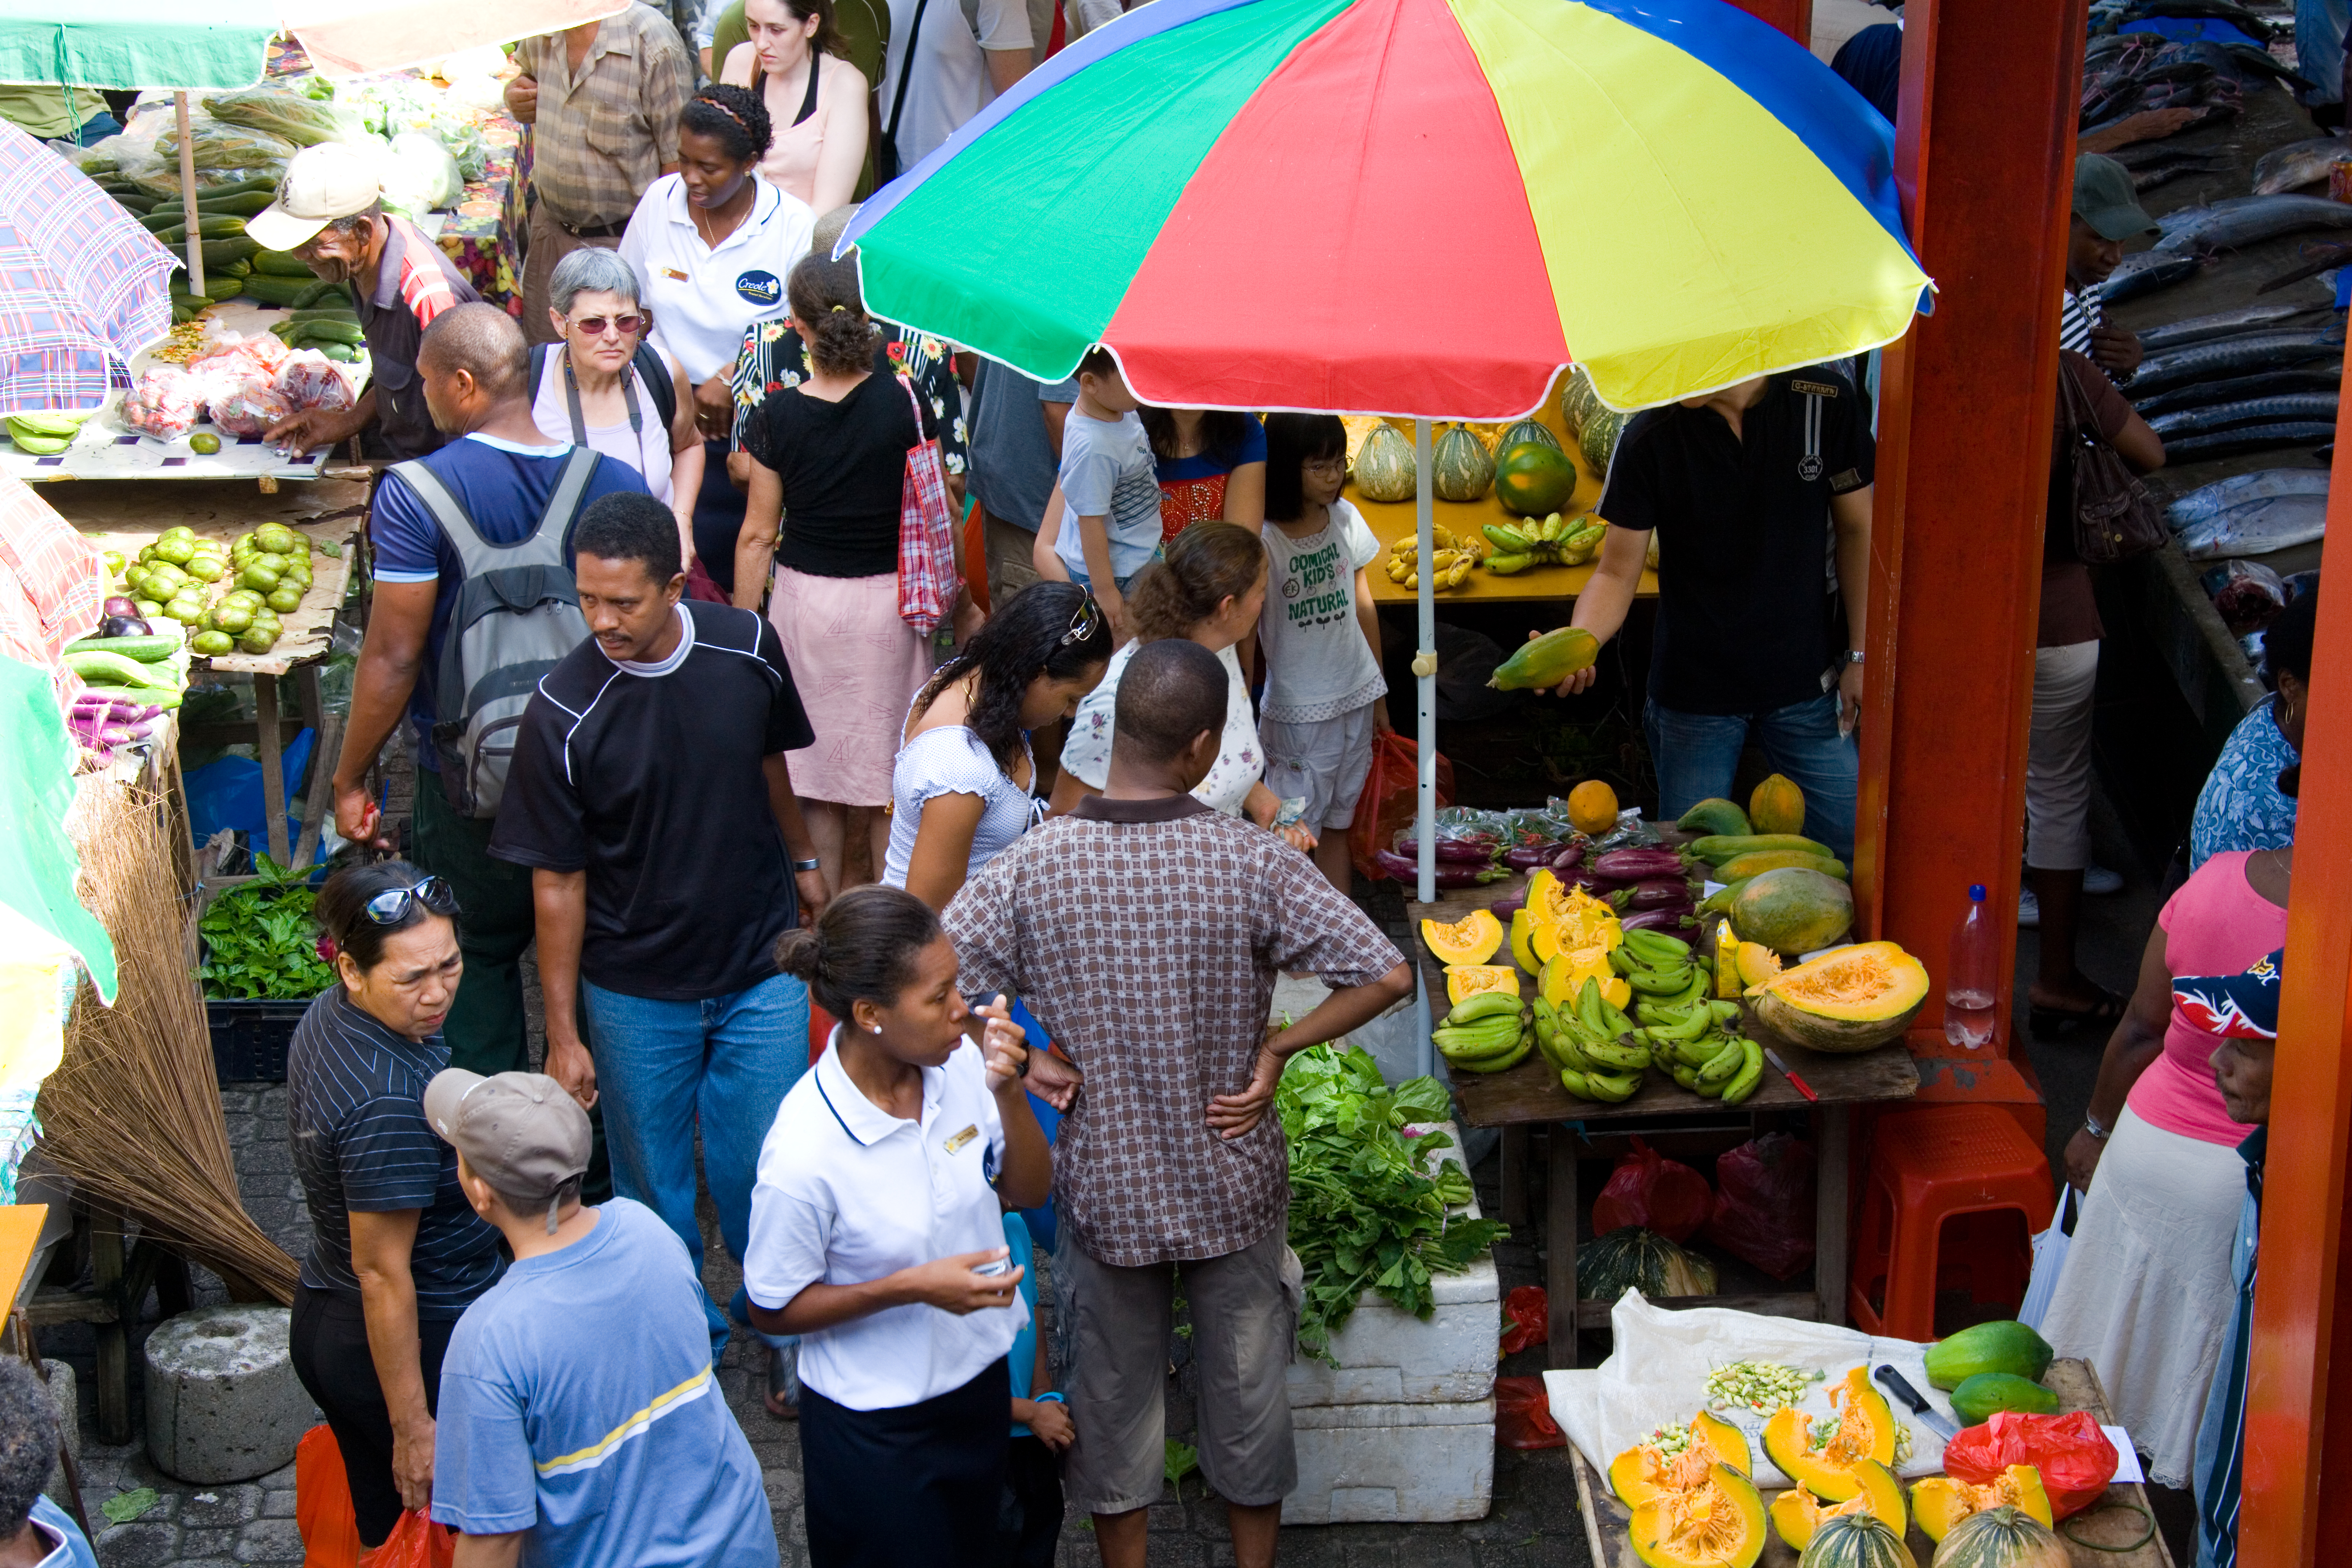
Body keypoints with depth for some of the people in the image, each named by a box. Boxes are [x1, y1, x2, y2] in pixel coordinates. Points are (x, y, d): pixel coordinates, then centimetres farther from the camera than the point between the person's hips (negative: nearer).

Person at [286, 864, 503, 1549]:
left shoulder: (328, 1017, -5)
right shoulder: (390, 1104, -33)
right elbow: (382, 1273, -28)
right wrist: (414, 1429, -20)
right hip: (418, 1347, -9)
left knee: (382, 1524, 25)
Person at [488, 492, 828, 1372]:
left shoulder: (747, 648, -12)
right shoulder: (563, 714, -20)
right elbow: (557, 882, -12)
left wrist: (801, 858, 24)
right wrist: (563, 1034, -9)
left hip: (760, 973, 2)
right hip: (634, 995, -2)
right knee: (655, 1194, 13)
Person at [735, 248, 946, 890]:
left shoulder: (777, 416, -10)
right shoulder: (904, 403, -11)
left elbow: (758, 536, -4)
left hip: (805, 598, 0)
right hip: (888, 598, 0)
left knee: (815, 780, 14)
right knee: (891, 783, 12)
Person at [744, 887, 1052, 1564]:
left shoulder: (959, 1063, -16)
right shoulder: (805, 1153, -31)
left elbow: (1029, 1190, -2)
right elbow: (774, 1309, -17)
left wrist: (1008, 1094, -20)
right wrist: (913, 1287, -27)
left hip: (981, 1375, 6)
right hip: (876, 1425, -6)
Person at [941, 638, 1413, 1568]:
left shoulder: (1034, 867, -17)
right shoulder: (1251, 862, -20)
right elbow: (1388, 976, -21)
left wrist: (1023, 1063, -7)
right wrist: (1278, 1049, -10)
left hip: (1102, 1186, 1)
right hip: (1232, 1186, 0)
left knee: (1115, 1394, 21)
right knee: (1247, 1387, 21)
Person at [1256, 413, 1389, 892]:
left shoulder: (1346, 519, 0)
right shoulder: (1263, 539, -17)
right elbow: (1246, 631, -12)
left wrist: (1379, 694, 15)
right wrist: (1247, 716, -11)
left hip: (1356, 698, 6)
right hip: (1297, 707, -5)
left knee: (1338, 822, 16)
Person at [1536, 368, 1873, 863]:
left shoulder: (1825, 402, -9)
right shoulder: (1650, 437, -11)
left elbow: (1856, 531, 3)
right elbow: (1616, 573, -8)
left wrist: (1859, 655, 2)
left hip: (1806, 683, 1)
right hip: (1693, 691, -1)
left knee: (1849, 853, 3)